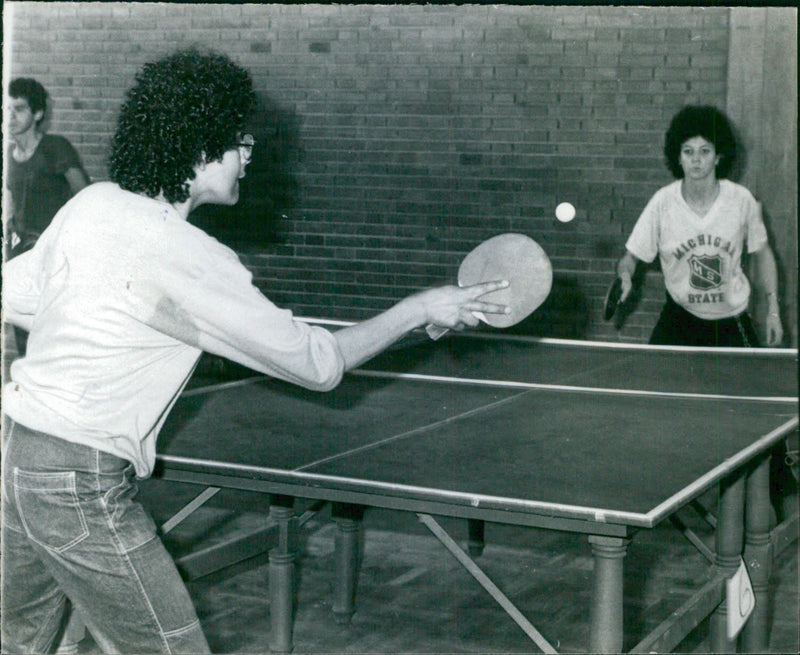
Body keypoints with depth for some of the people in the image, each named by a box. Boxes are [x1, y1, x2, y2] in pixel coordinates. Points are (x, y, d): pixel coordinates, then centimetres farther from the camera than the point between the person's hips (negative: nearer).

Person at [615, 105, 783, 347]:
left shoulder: (741, 199, -9)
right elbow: (631, 256, -7)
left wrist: (773, 309, 2)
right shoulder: (662, 202, -12)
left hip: (732, 320, 1)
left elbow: (762, 253, 5)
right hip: (680, 317, -1)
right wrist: (625, 276, -30)